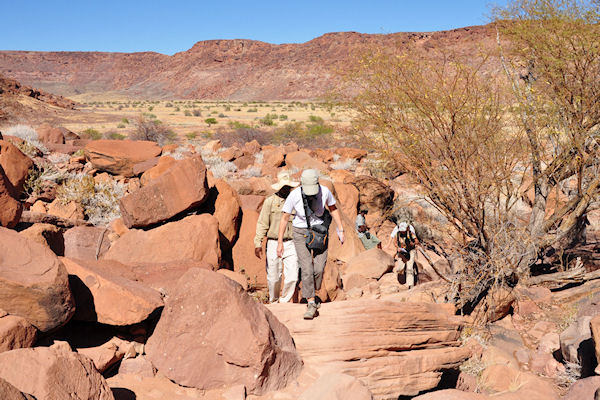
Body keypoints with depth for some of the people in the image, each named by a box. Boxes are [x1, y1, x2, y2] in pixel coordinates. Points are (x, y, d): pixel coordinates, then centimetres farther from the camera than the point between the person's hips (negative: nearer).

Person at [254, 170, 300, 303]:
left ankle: (285, 301, 16)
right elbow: (262, 223, 0)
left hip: (290, 244, 2)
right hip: (274, 244, -2)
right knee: (273, 277, 4)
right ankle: (274, 301, 27)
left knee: (292, 277, -6)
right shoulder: (270, 201, 0)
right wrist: (258, 243, -6)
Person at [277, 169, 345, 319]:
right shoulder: (294, 195, -20)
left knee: (319, 268, -5)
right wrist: (280, 242, -6)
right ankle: (311, 304, 1)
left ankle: (311, 294, 22)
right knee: (307, 269, -10)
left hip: (320, 231, 1)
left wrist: (340, 230, 4)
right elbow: (285, 218, -8)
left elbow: (333, 209, 3)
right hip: (301, 232, -1)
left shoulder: (325, 192, -18)